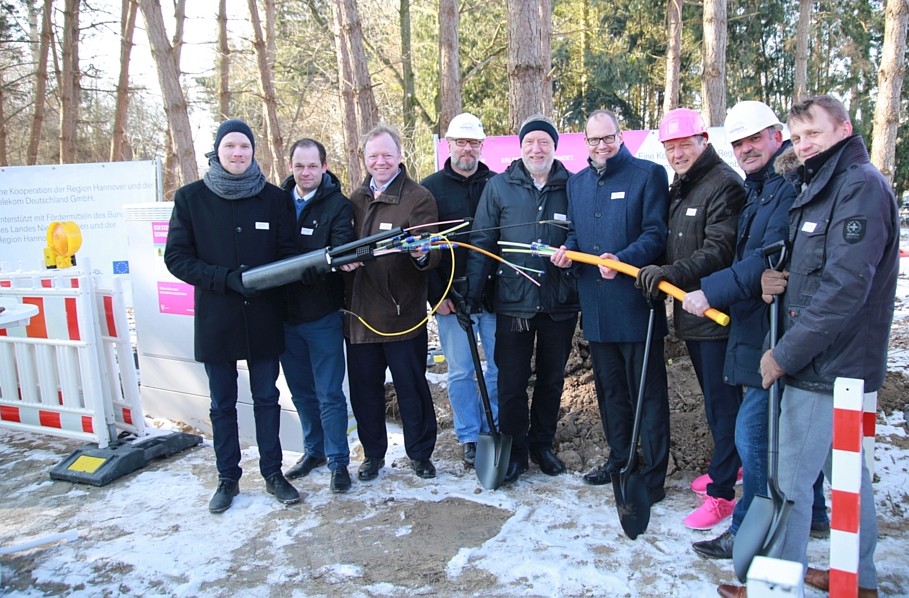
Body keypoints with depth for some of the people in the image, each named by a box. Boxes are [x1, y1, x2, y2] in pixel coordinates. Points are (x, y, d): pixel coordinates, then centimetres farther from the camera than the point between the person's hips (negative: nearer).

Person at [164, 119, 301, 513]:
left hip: (264, 317, 1)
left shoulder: (274, 198, 1)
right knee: (222, 404, 11)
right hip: (215, 318, 0)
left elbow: (288, 253, 3)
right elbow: (176, 257, -4)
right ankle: (228, 478, 27)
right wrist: (226, 278, -18)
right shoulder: (191, 198, -2)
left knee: (267, 398, 11)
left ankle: (272, 472, 26)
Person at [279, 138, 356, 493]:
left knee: (329, 394, 3)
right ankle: (314, 451, 35)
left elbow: (343, 247, -19)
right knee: (301, 391, 17)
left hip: (322, 315, -4)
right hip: (285, 313, 4)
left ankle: (338, 461, 17)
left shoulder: (338, 205, -6)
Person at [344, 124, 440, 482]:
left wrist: (422, 254, -35)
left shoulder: (419, 198, -5)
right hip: (359, 313, 5)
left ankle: (420, 453, 26)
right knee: (364, 389, 14)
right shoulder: (356, 199, 11)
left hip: (403, 314, -5)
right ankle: (373, 454, 31)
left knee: (412, 388, 7)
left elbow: (432, 253, -12)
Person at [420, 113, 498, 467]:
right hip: (451, 297, -1)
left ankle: (494, 431, 25)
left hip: (494, 293, 1)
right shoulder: (431, 188, 3)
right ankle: (469, 438, 22)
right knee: (460, 371, 7)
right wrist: (436, 294, -7)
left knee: (500, 367, 8)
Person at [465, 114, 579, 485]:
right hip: (513, 301, -1)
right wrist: (471, 294, -7)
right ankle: (515, 450, 22)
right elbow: (481, 242, -1)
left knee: (552, 379, 14)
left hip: (560, 303, 2)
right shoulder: (499, 186, 0)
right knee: (511, 381, 5)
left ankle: (542, 445, 32)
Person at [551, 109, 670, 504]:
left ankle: (652, 475, 12)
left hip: (636, 303, -6)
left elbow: (656, 234, -11)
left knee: (647, 391, 2)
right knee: (608, 387, 18)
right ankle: (620, 457, 34)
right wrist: (567, 250, -1)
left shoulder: (648, 174, -4)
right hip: (595, 305, 7)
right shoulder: (576, 183, 15)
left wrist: (623, 259, -27)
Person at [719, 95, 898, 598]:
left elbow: (845, 287, -24)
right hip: (840, 364, 10)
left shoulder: (861, 185, -15)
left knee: (790, 479, -1)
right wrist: (777, 280, -2)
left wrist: (785, 354, -19)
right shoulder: (821, 186, 16)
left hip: (825, 366, -10)